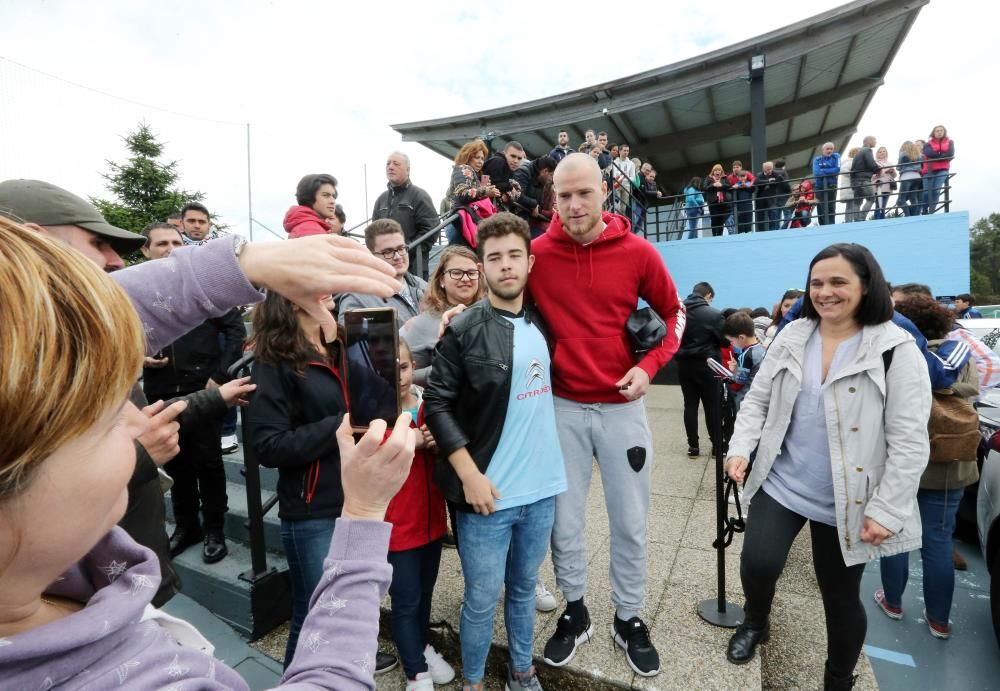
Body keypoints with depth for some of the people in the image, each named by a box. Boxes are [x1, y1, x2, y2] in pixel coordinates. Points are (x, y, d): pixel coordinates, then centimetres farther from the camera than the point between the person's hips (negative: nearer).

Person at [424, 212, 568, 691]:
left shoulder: (542, 323, 4)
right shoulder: (464, 331, -11)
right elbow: (436, 404, -11)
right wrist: (470, 474, -16)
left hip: (541, 488, 5)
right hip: (488, 491, -4)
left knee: (523, 589, 22)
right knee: (481, 600, 11)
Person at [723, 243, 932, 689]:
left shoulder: (897, 351, -10)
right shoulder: (790, 338, 2)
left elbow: (909, 442, -11)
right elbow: (757, 400, 6)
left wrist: (887, 510, -13)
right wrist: (740, 448, -9)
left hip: (846, 500, -2)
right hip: (781, 483, 2)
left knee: (841, 598, 12)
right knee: (758, 563, -11)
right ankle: (755, 623, 24)